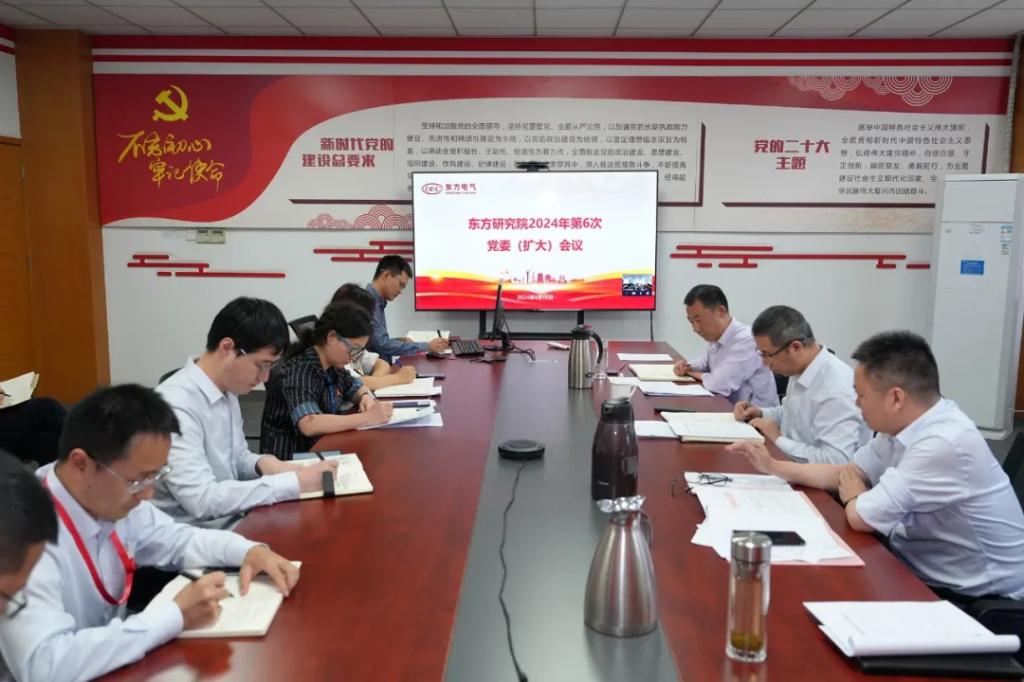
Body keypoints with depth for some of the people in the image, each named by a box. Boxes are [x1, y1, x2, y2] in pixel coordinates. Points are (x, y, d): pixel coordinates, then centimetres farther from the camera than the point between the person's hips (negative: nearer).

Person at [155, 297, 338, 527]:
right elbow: (203, 500, -29)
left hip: (234, 519, 8)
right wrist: (296, 483, -27)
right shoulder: (176, 405, -23)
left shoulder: (226, 390, 3)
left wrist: (263, 463, -6)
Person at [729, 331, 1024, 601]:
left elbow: (862, 516, -25)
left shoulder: (945, 444, -29)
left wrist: (852, 495, -3)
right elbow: (847, 471, 13)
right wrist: (774, 467, 8)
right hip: (923, 573, 7)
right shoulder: (904, 425, -2)